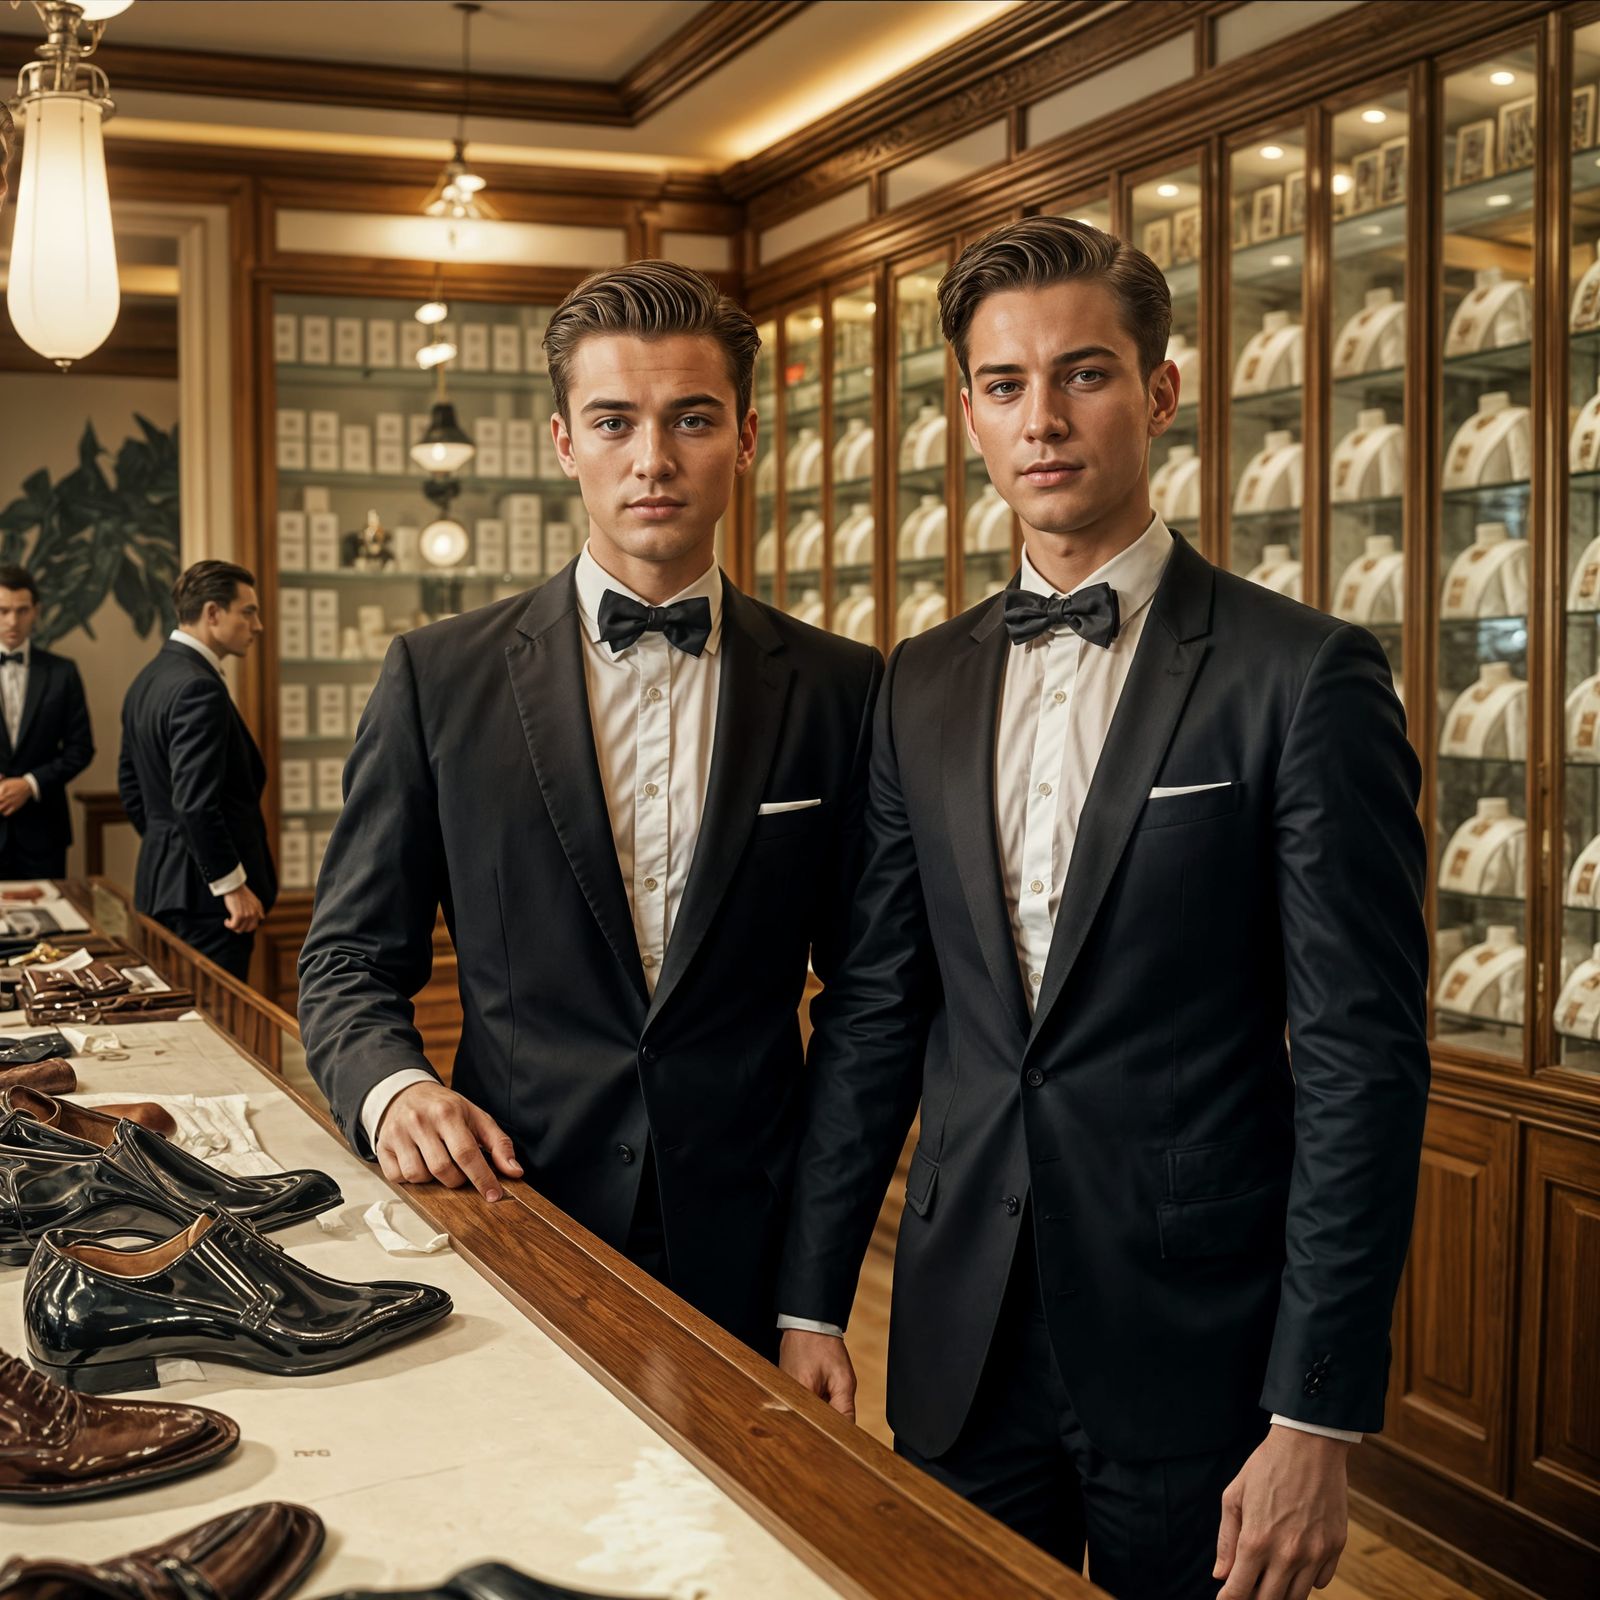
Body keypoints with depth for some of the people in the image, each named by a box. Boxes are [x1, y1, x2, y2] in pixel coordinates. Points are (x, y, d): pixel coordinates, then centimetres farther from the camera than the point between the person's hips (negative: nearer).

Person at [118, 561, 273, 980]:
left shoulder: (148, 680, 13)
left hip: (159, 880, 10)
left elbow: (130, 783, 20)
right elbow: (195, 801, -24)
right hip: (204, 892, -10)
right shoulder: (199, 687, -18)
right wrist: (232, 884, -19)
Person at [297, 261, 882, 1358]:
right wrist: (392, 1085, -15)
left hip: (751, 1256, 1)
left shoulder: (841, 689, 0)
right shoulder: (439, 678, 0)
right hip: (514, 1226, 0)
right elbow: (350, 958, 4)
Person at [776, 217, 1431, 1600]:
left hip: (1197, 1352, -4)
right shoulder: (922, 687, 6)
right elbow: (873, 1010, 8)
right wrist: (809, 1302, 6)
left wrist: (1318, 1418, -14)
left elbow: (1361, 1058, -12)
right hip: (964, 1338, 5)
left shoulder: (1305, 678, -10)